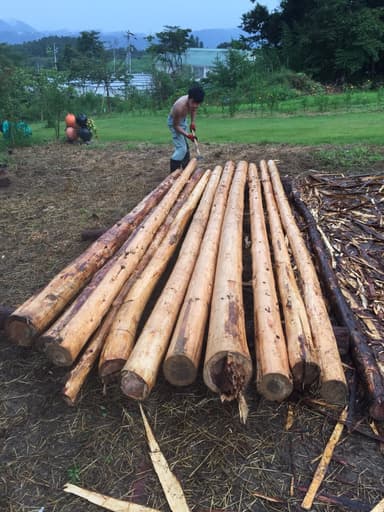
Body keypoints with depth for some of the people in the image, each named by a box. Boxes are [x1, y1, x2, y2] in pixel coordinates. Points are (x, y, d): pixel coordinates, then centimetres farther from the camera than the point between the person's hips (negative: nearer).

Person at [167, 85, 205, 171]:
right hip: (174, 122, -8)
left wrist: (192, 122, -2)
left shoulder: (193, 101, -21)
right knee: (181, 148, -16)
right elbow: (176, 126, -28)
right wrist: (187, 135, -34)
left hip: (183, 120, 8)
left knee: (186, 147, 18)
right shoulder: (179, 107, -40)